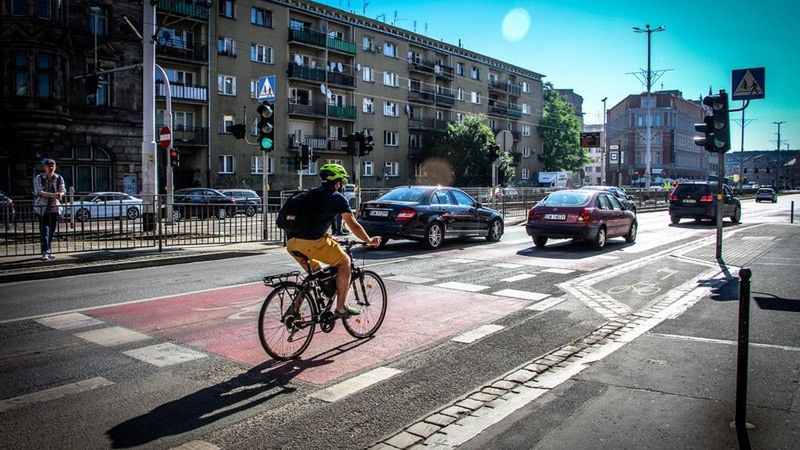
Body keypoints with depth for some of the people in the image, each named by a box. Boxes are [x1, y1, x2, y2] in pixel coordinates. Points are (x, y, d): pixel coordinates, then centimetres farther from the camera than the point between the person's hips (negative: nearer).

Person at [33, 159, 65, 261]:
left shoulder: (59, 178, 5)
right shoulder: (38, 178, -4)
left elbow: (63, 191, -2)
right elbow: (38, 191, -16)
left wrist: (60, 194, -28)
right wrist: (52, 195, -32)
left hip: (55, 208, 3)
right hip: (42, 208, -3)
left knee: (52, 231, 9)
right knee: (44, 230, -10)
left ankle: (49, 251, 20)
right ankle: (45, 253, -15)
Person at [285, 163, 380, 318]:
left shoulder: (312, 194, 26)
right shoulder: (337, 197, 4)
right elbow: (353, 225, 5)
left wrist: (329, 239, 49)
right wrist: (369, 241, 19)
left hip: (291, 242, 8)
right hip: (311, 242, -8)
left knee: (315, 271, 29)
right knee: (344, 261, 9)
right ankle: (341, 308, 9)